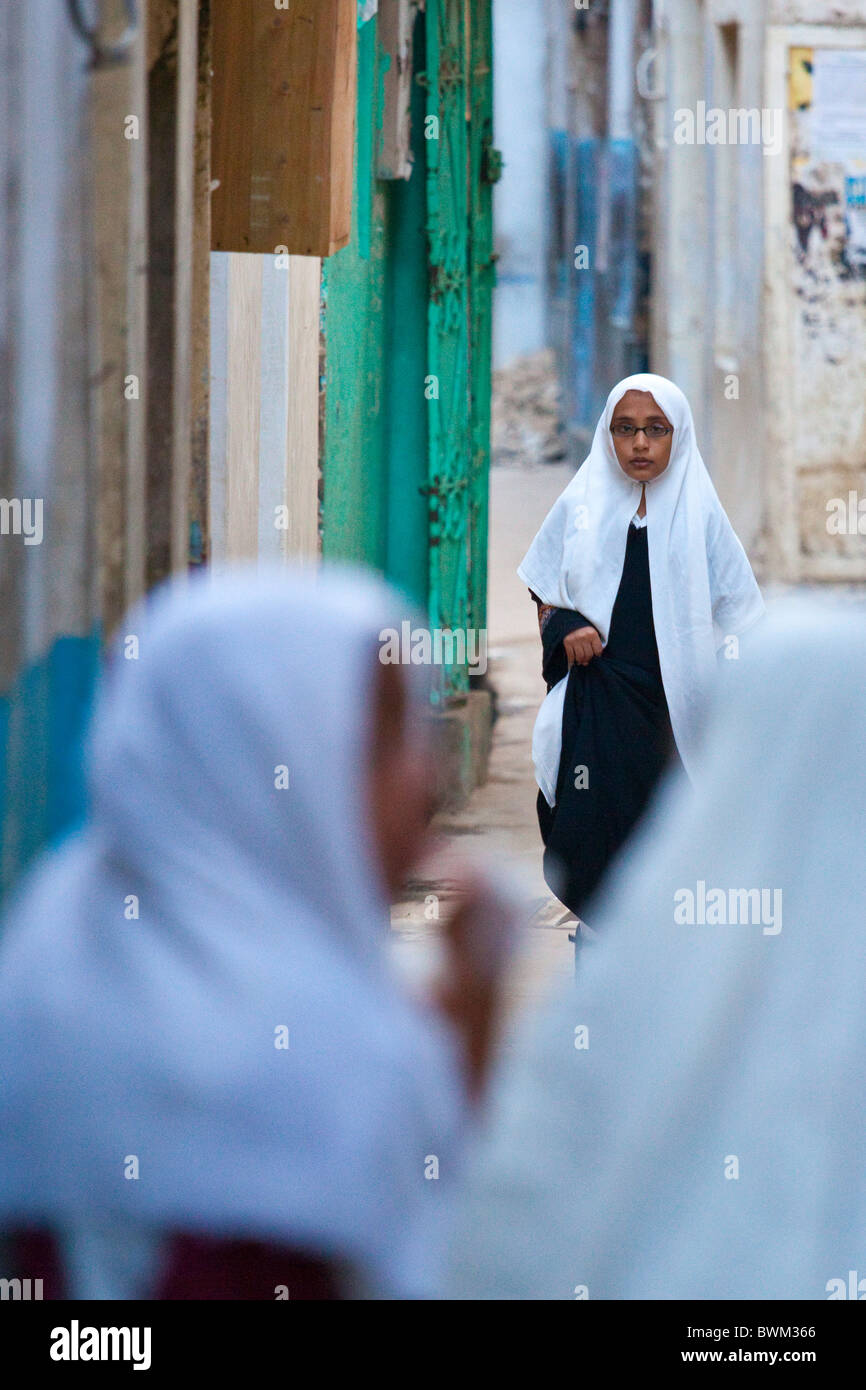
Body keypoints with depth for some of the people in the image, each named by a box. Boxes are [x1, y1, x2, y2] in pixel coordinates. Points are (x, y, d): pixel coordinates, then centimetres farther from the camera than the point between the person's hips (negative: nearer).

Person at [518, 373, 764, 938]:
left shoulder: (700, 515, 5)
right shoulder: (580, 508, 9)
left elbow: (733, 622, 4)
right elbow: (548, 605, 15)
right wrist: (565, 630, -8)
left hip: (675, 712, -1)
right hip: (597, 711, 1)